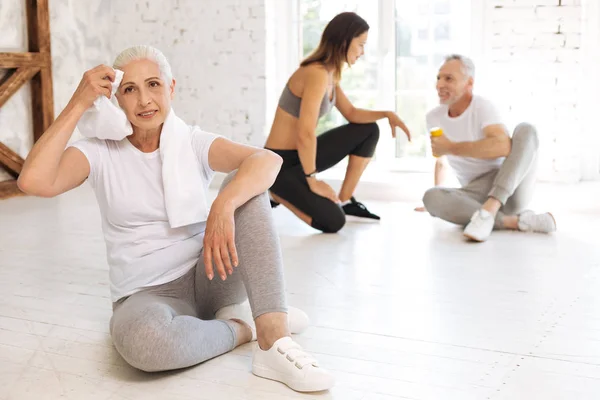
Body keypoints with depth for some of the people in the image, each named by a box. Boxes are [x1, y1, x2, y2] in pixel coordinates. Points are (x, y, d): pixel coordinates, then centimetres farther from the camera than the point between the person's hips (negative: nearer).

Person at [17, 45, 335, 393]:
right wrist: (79, 104, -19)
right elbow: (34, 182, -22)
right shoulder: (101, 152, -2)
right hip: (148, 295, -2)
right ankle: (240, 328, -9)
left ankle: (275, 341, -29)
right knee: (139, 339, -39)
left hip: (209, 278, 2)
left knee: (246, 186, -22)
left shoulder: (193, 143, -1)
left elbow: (269, 160, -20)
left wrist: (223, 206, -39)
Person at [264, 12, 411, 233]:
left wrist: (387, 114, 1)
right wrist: (312, 180, -20)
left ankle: (344, 200, 15)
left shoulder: (329, 74, 7)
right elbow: (305, 135, -28)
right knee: (333, 221, -21)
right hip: (281, 163, -9)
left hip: (301, 155, 10)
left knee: (369, 131, 10)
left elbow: (352, 113, 16)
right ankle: (275, 192, 2)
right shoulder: (317, 74, -24)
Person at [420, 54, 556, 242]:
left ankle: (488, 211, -39)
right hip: (479, 195, 3)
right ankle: (516, 221, -31)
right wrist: (439, 201, 32)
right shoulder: (433, 117, 8)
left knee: (526, 130, -26)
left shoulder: (482, 107, -9)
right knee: (431, 197, -27)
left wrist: (452, 147, -25)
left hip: (510, 190, -3)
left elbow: (503, 146, -30)